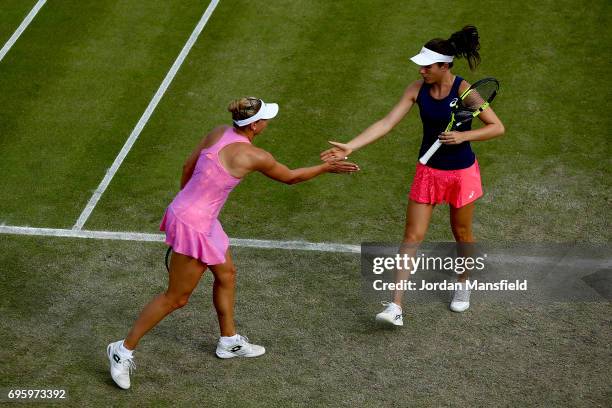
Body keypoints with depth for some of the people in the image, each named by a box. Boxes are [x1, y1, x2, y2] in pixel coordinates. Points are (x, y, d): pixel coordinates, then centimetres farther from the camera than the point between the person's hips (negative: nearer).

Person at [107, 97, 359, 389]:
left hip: (185, 209, 9)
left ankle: (229, 341, 42)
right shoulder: (255, 156, -20)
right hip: (193, 225, -9)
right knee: (176, 298, 5)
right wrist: (327, 168, 11)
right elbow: (290, 177, -2)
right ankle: (124, 350, 15)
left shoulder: (218, 133, 0)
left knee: (226, 274, 24)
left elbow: (188, 167, 10)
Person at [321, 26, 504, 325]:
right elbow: (386, 123, -10)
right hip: (428, 171, 3)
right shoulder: (417, 90, -8)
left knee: (462, 234, 15)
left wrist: (463, 136, -28)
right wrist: (350, 147, -18)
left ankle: (463, 284, 44)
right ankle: (396, 306, -3)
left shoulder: (464, 91, -19)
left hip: (461, 173, -3)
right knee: (412, 236, -1)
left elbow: (497, 127, -13)